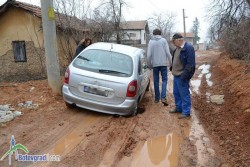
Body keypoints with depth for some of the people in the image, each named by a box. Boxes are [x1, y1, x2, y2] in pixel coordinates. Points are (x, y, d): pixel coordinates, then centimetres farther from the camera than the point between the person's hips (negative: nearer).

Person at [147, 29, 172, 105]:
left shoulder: (151, 41, 3)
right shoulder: (163, 40, 1)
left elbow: (149, 55, -2)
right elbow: (168, 53, -3)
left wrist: (149, 64, 10)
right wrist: (171, 63, 4)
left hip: (155, 64, 1)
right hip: (163, 63, -1)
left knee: (156, 81, 9)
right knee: (164, 80, 4)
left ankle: (157, 98, 15)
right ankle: (163, 97, -9)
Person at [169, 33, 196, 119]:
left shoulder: (188, 48, -16)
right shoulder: (177, 48, 13)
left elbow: (190, 63, -21)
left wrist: (184, 75, -23)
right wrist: (172, 68, 17)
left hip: (182, 76, -9)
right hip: (176, 75, 10)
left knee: (184, 94, -1)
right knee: (176, 93, 18)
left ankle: (186, 112, 10)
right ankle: (178, 108, 33)